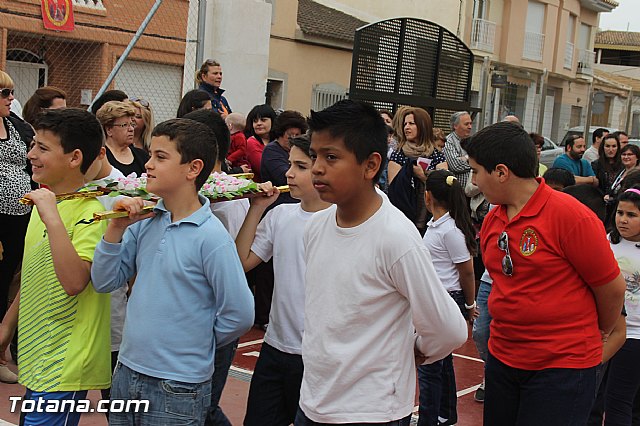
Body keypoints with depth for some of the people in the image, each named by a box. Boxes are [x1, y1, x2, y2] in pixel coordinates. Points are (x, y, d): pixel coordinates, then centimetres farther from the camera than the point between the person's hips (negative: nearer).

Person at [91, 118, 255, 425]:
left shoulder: (210, 237, -17)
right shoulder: (145, 222, 0)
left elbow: (239, 315, -14)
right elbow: (104, 282, 3)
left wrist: (194, 345, 0)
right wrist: (117, 228, -9)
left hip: (178, 388, -6)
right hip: (126, 373, 6)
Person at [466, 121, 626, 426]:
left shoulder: (570, 214, -17)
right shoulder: (491, 221, 3)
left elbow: (612, 287, -7)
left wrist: (600, 333, 8)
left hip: (563, 367, -6)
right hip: (502, 359, 7)